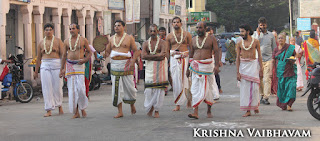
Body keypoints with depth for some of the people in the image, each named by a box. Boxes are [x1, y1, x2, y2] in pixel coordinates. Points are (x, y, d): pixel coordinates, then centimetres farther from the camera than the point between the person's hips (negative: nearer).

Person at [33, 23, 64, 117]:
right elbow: (38, 58, 16)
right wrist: (36, 71, 16)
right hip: (45, 66, 2)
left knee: (57, 87, 1)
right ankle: (49, 110, -4)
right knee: (46, 88, -4)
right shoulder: (41, 43, 12)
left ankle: (59, 106, 24)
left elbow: (63, 54, 0)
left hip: (56, 65, -2)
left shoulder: (58, 41, 5)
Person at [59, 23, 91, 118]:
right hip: (69, 65, 3)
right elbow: (64, 55, 14)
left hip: (79, 64, -3)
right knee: (72, 89, 0)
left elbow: (89, 52, 9)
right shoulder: (67, 41, 9)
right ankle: (76, 112, 4)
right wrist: (62, 69, 11)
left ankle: (83, 109, 7)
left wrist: (84, 60, -11)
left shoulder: (83, 40, 2)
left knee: (80, 87, -13)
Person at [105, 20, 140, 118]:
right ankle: (120, 112, 1)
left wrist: (133, 61, -14)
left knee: (129, 86, 2)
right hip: (115, 65, 3)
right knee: (117, 88, -2)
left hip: (126, 64, -3)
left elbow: (135, 51, 1)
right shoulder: (112, 39, 13)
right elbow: (107, 52, 17)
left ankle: (132, 105, 30)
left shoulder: (129, 38, 3)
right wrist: (105, 54, -5)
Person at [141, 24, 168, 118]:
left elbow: (163, 56, -15)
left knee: (159, 89, -4)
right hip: (149, 68, 2)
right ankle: (150, 108, 15)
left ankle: (157, 110, 5)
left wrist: (150, 56, -12)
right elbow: (143, 56, -8)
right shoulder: (146, 44, 8)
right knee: (149, 89, -5)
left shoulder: (162, 43, 0)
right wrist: (157, 55, -13)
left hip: (160, 67, -2)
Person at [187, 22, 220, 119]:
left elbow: (216, 52, -4)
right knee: (196, 89, -7)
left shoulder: (211, 39, 0)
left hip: (208, 65, -2)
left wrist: (216, 65, -15)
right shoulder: (193, 40, 10)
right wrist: (188, 68, 11)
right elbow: (191, 54, 14)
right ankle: (195, 112, -13)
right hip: (196, 66, 2)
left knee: (209, 89, 6)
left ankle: (209, 111, 21)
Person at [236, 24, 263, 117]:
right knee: (245, 88, -1)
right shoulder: (239, 44, 5)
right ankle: (248, 110, 3)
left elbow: (259, 56, 3)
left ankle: (255, 105, 20)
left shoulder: (255, 42, 1)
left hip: (253, 65, -2)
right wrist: (237, 72, -2)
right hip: (243, 66, 2)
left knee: (254, 87, -5)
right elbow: (238, 58, 4)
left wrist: (261, 69, -1)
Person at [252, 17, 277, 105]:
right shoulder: (256, 34, 7)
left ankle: (266, 97, -11)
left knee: (267, 79, -9)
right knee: (259, 79, 3)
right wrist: (258, 34, -10)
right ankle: (262, 95, 18)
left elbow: (274, 48, 15)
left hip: (268, 59, -1)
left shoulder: (271, 35, 10)